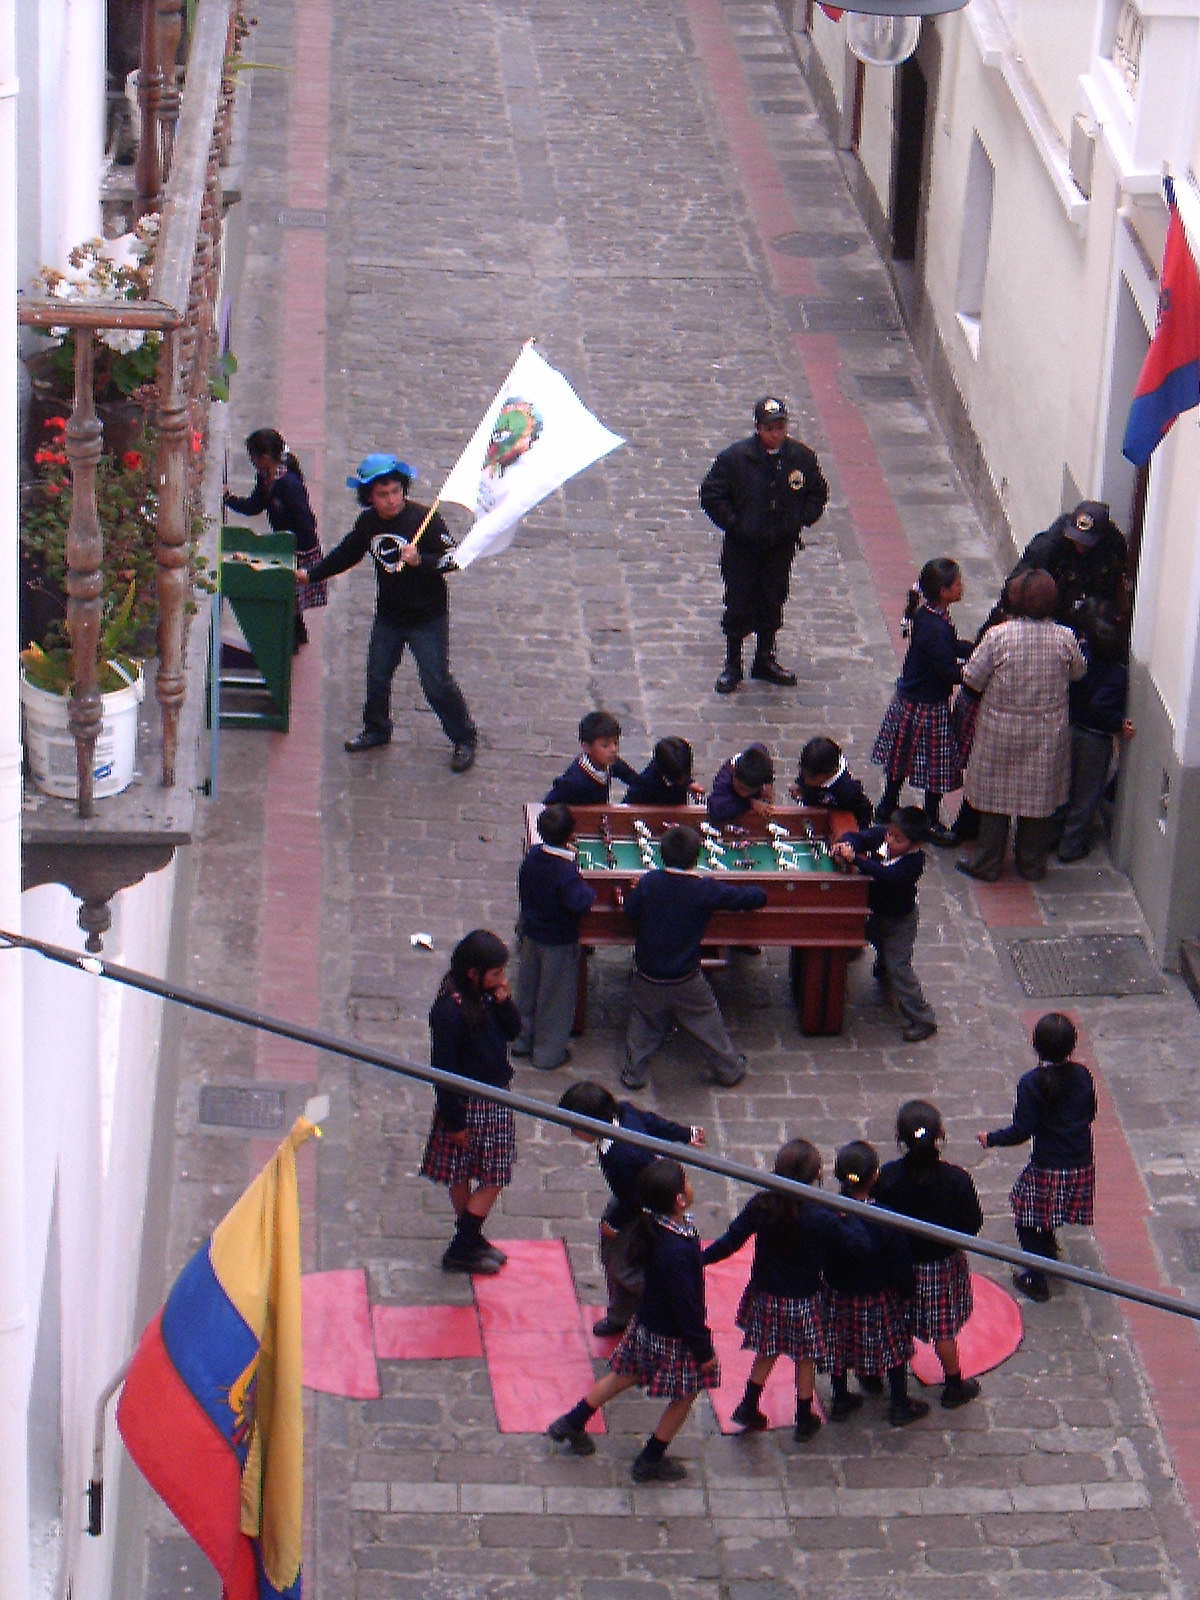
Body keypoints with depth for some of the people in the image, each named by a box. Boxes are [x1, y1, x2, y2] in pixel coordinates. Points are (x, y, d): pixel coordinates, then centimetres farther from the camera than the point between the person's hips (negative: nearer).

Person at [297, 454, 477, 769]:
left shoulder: (423, 519, -20)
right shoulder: (369, 524, -1)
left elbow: (451, 559, -20)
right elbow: (345, 554, 16)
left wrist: (420, 560, -36)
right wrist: (311, 574, 16)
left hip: (427, 617, -6)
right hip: (388, 616, 6)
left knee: (436, 682, -2)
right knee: (377, 675, 16)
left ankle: (464, 740, 13)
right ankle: (376, 730, 39)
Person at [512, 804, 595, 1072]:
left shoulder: (532, 856, -11)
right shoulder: (565, 870, -31)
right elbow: (580, 902, -36)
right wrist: (588, 891, -17)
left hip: (530, 934, 6)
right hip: (559, 940, -6)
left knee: (527, 989, 23)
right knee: (554, 997, 11)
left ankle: (523, 1040, 39)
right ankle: (548, 1053, 23)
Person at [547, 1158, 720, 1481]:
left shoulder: (653, 1226, -10)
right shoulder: (677, 1251, -37)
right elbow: (686, 1307, -27)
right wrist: (704, 1350, -16)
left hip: (647, 1322, 8)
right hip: (672, 1339, -8)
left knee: (625, 1376, 27)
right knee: (684, 1395, 15)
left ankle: (571, 1423, 41)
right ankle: (650, 1461, 29)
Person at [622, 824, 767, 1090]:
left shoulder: (648, 882, -15)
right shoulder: (706, 889, -19)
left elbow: (630, 911, 0)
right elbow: (757, 897, -13)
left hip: (647, 977, 1)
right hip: (687, 980, -1)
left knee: (643, 1025, 21)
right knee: (709, 1025, 18)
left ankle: (633, 1074, 30)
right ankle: (729, 1070, 33)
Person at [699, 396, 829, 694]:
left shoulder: (802, 457, -5)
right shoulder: (735, 457, -14)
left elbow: (818, 492, 10)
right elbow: (710, 495, -7)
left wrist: (801, 520, -2)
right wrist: (734, 523, -12)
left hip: (782, 546, 3)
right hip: (743, 546, -3)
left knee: (773, 603, 13)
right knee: (738, 605, 4)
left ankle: (765, 660, 29)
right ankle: (732, 665, 18)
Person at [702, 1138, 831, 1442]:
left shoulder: (761, 1205, -15)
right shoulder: (818, 1218, -23)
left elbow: (731, 1241, -9)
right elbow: (824, 1262, -15)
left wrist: (700, 1259, 3)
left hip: (766, 1295, 3)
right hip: (804, 1300, -3)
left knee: (766, 1354, 23)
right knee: (805, 1360, 15)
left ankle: (748, 1408, 29)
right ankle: (805, 1421, 26)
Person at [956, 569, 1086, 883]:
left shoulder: (998, 636, -19)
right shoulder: (1064, 638, -13)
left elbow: (972, 679, -12)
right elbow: (1078, 672, 5)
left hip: (1002, 732, -2)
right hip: (1048, 734, 2)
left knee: (995, 796, 13)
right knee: (1040, 796, 17)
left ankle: (988, 864, 23)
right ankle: (1033, 863, 28)